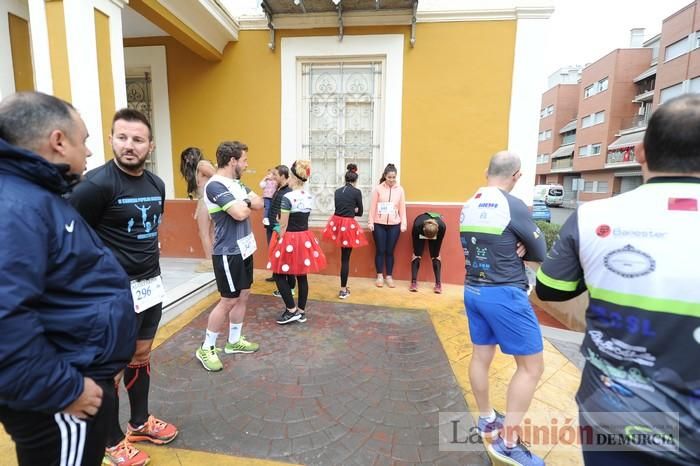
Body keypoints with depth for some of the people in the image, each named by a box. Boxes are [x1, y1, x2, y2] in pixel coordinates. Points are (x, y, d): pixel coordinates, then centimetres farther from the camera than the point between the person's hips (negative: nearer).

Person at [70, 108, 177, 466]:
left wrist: (148, 261, 15)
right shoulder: (96, 183, -17)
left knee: (141, 357, 21)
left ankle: (140, 422, 41)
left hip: (152, 285, 7)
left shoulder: (157, 184, 5)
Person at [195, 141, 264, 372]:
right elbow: (240, 213, -26)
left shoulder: (236, 183, 12)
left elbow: (259, 203, 6)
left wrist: (244, 203, -13)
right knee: (229, 301, -1)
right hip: (228, 253, -9)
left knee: (243, 295, 15)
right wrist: (247, 204, -5)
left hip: (244, 248, 9)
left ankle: (234, 341, 31)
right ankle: (206, 348, 17)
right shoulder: (215, 186, -18)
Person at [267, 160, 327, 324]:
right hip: (305, 238, 7)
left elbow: (283, 226, -14)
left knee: (280, 274, 8)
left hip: (290, 239, -7)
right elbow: (301, 219, 8)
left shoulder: (287, 197, -17)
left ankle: (292, 310, 11)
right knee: (302, 276, 12)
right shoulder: (310, 197, 5)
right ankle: (301, 311, 23)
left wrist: (279, 242, -2)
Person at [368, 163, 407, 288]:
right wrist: (370, 222, -4)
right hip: (379, 224, -1)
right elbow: (372, 206, -1)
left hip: (394, 225, 1)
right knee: (380, 250, 5)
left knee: (390, 251, 7)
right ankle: (380, 276, 18)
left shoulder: (400, 189, 4)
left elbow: (402, 208, 5)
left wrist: (403, 224, 1)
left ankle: (389, 277, 19)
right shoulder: (378, 188, -1)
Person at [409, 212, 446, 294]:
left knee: (435, 255, -10)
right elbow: (415, 241, -24)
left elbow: (439, 242, -22)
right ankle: (414, 282, -7)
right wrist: (416, 255, -14)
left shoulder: (442, 226, -40)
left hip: (435, 235, 1)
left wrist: (435, 255, -14)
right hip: (420, 233, 0)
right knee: (417, 254, -11)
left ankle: (438, 283, -5)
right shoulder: (417, 225, -42)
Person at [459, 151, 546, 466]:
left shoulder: (468, 206, 6)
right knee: (531, 366, 7)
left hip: (473, 291, 8)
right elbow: (541, 253, -8)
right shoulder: (512, 205, -16)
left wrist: (513, 249, -1)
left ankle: (487, 420, 36)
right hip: (504, 295, -7)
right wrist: (522, 249, 8)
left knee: (481, 356, 18)